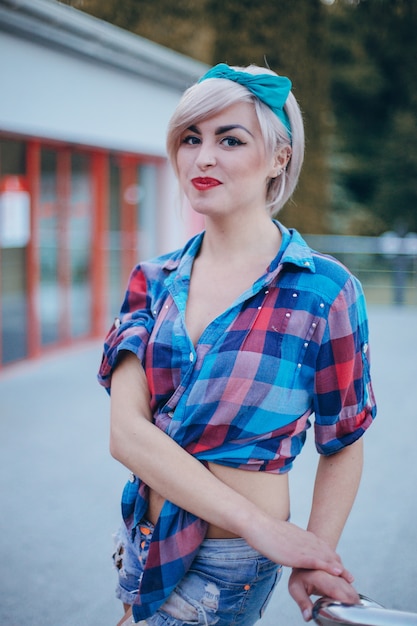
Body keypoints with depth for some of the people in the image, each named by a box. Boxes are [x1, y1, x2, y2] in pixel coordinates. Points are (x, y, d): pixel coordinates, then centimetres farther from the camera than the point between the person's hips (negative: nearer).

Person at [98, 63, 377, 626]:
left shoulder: (323, 290, -12)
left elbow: (342, 444, -2)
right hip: (147, 537, 5)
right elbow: (127, 433, -13)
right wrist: (261, 525, -24)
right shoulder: (154, 281, -1)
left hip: (229, 561, -4)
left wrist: (312, 561, -15)